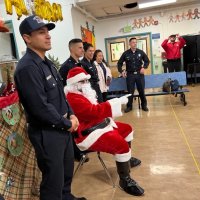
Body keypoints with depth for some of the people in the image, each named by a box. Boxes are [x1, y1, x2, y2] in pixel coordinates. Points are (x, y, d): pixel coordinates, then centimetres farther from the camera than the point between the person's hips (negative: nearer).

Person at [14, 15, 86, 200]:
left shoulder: (47, 63, 11)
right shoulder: (27, 68, -21)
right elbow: (40, 107, -25)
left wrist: (71, 115, 1)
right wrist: (67, 124, -13)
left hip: (62, 128, 9)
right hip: (46, 133, -9)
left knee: (67, 171, 25)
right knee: (54, 179, 7)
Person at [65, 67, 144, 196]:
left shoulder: (82, 93, 12)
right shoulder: (73, 99, -23)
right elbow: (94, 111, -32)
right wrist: (117, 102, -28)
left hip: (98, 125, 12)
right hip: (88, 134, -11)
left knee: (127, 129, 21)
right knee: (121, 145, -28)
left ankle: (127, 159, 39)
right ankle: (125, 180, -9)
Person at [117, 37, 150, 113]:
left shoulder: (141, 52, 2)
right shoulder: (125, 53, 0)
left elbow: (147, 61, 11)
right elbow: (119, 63, 8)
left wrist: (144, 67, -5)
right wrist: (121, 71, -4)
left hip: (139, 74, 1)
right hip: (130, 75, -1)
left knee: (141, 91, 6)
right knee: (130, 91, 3)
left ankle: (144, 105, 21)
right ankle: (129, 106, 16)